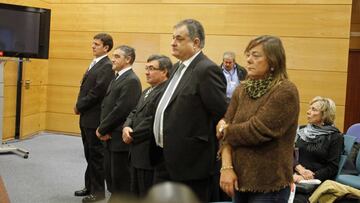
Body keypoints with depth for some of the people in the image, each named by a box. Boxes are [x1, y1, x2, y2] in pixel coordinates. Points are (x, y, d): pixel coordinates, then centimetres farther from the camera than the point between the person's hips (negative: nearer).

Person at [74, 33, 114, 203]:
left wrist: (79, 106, -11)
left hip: (95, 118, -9)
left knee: (96, 155, 0)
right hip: (86, 117, 9)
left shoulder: (107, 66, -14)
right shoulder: (94, 64, 16)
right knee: (89, 155, 17)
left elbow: (97, 92, -21)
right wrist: (80, 107, 5)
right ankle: (89, 187, 28)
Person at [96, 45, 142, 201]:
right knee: (109, 175, 17)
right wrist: (102, 128, -2)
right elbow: (106, 104, 13)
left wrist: (102, 129, -13)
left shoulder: (131, 80, -16)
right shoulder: (117, 78, 14)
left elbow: (121, 110, -22)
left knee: (121, 179, 1)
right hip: (110, 136, 9)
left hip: (120, 137, -9)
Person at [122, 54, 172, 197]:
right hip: (137, 153, 10)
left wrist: (132, 136, -13)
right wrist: (126, 127, -5)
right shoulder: (147, 92, 18)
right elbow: (134, 113, 16)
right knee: (136, 194, 19)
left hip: (150, 155, -10)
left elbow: (154, 121, -24)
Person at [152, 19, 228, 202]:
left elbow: (222, 114, -18)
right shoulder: (179, 67, 13)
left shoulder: (207, 70, -17)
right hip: (166, 159, 9)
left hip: (189, 161, -9)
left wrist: (206, 144, -8)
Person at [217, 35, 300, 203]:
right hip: (240, 180, 6)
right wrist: (226, 167, -12)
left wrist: (224, 129, -4)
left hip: (269, 185, -6)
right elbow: (227, 133, 1)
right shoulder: (241, 90, 7)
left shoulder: (285, 91, -13)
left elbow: (256, 131, -20)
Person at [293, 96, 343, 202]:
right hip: (295, 175, 3)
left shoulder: (335, 137, 3)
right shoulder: (301, 130, 15)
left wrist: (310, 177, -15)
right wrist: (300, 169, -13)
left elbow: (332, 168, -3)